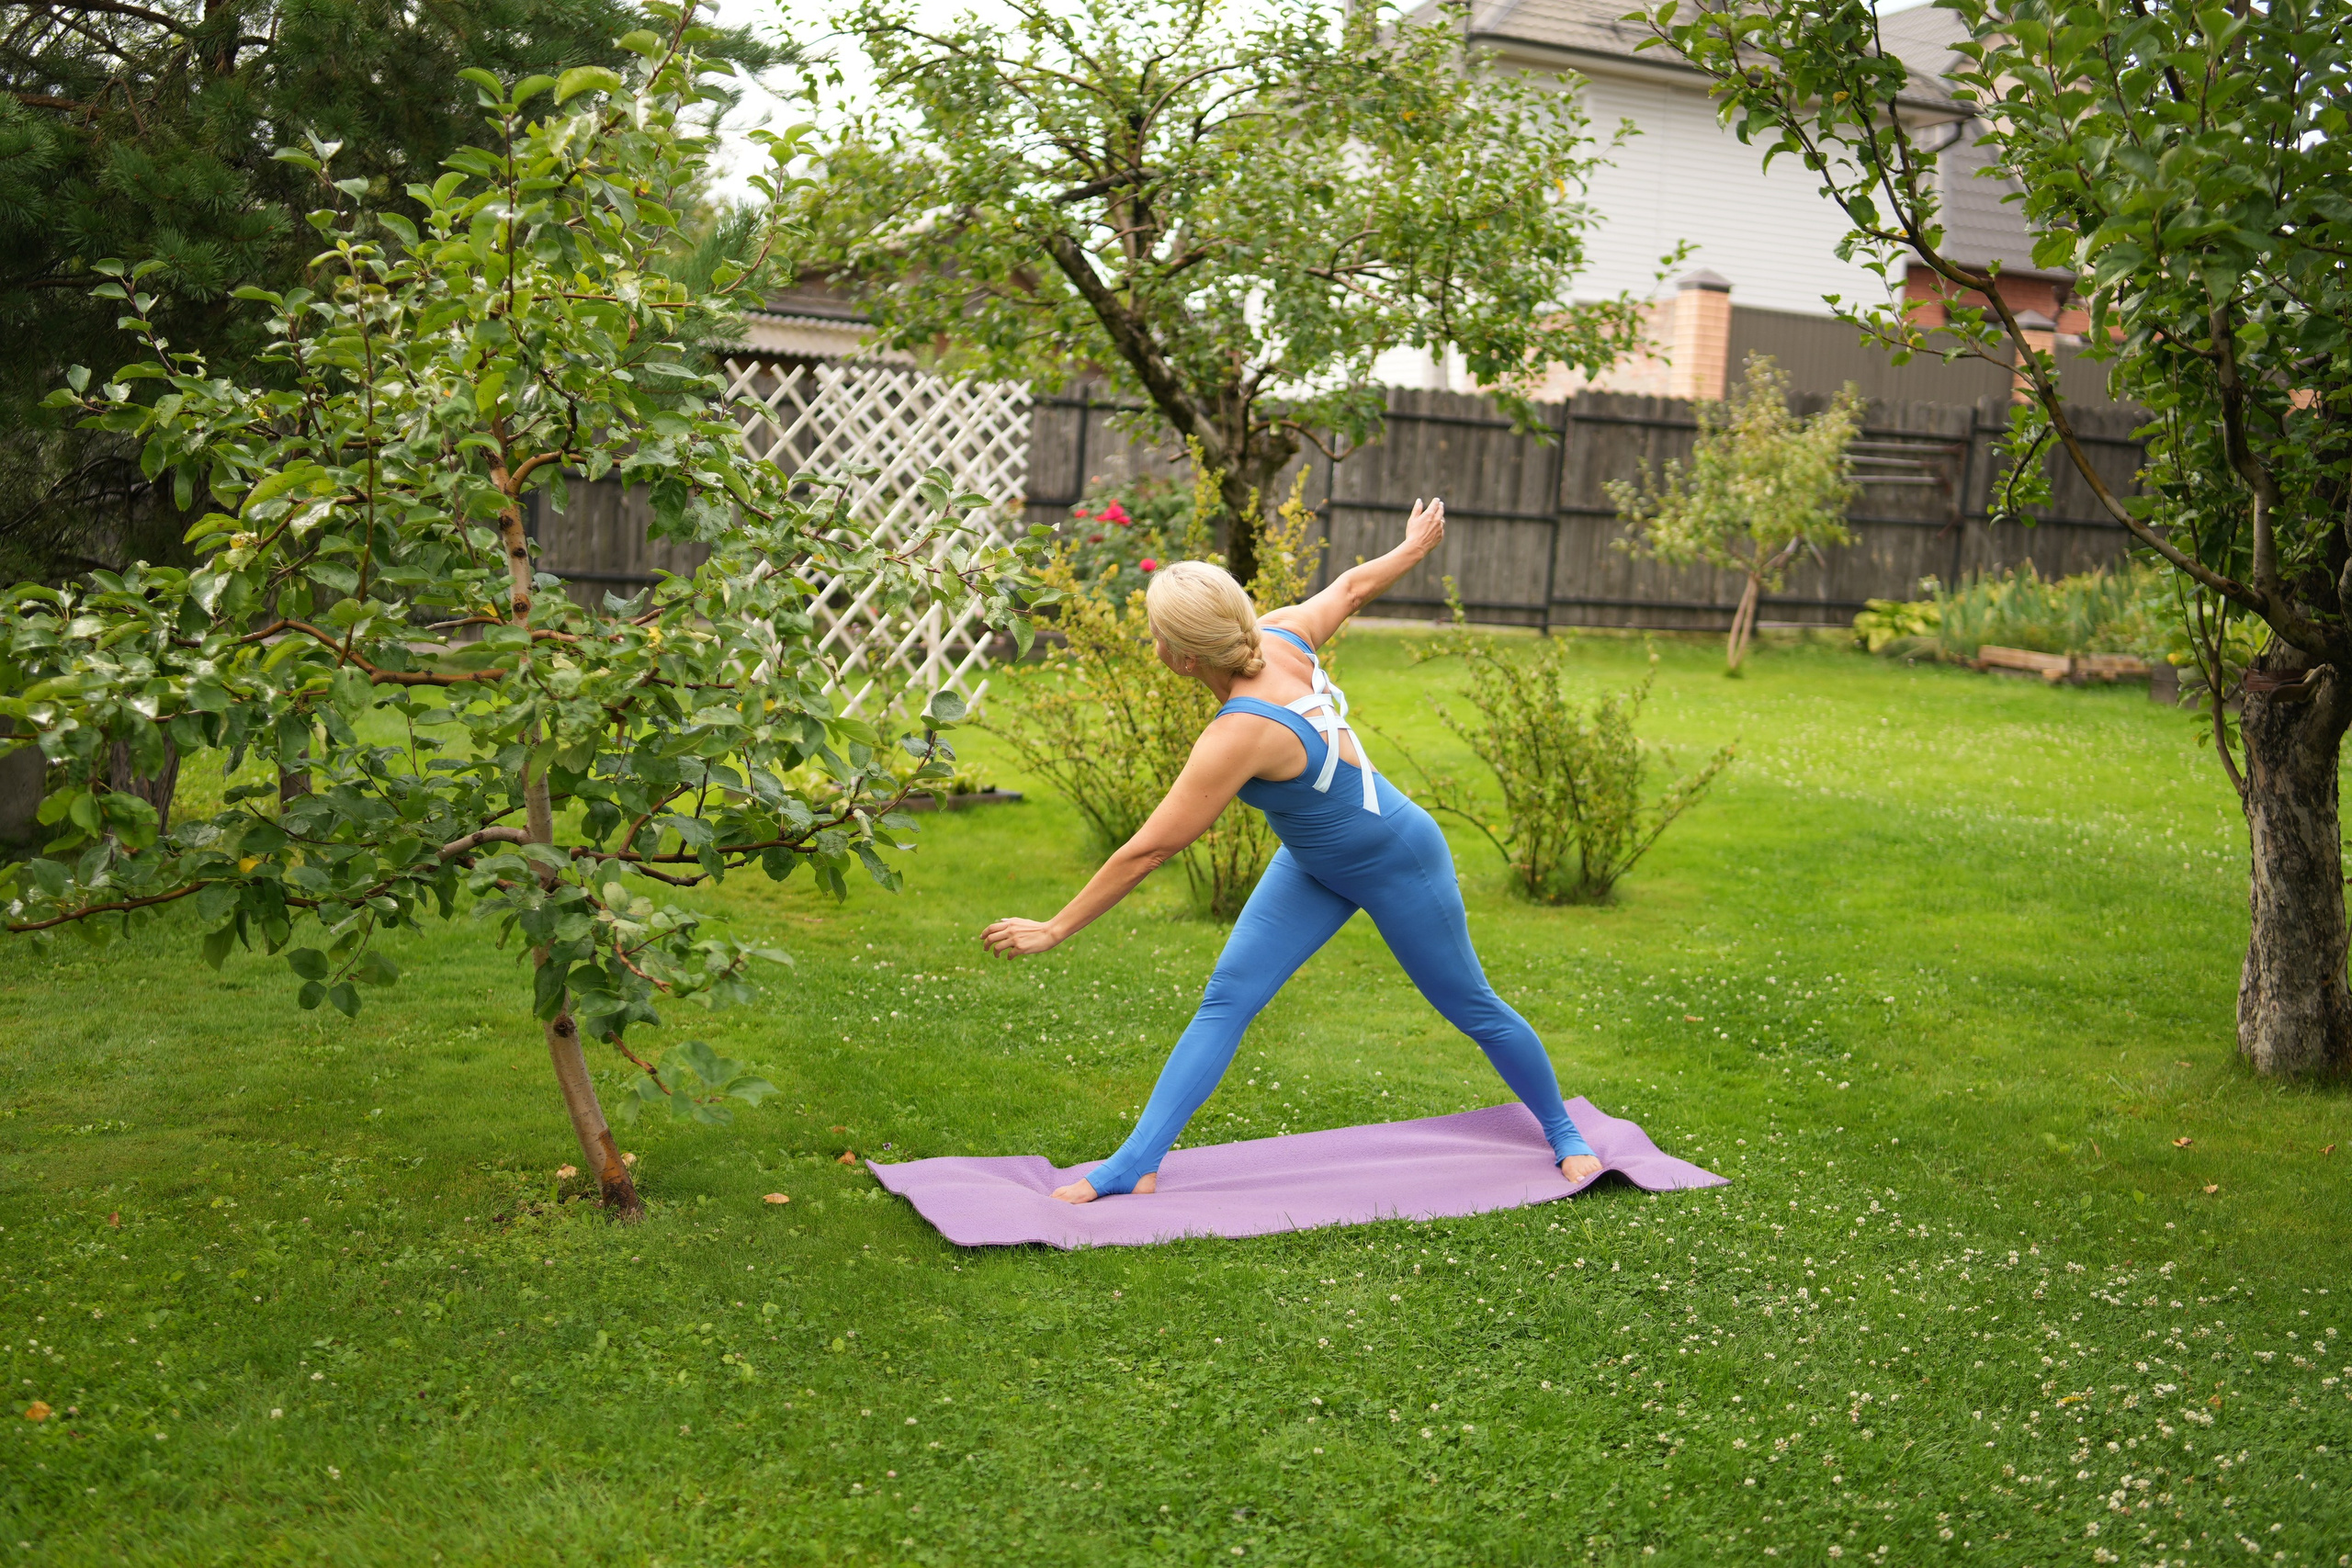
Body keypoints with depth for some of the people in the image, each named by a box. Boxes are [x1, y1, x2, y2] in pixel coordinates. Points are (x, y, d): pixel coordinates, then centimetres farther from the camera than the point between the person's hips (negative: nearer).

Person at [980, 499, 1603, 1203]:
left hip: (1398, 867, -8)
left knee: (1471, 1008, 13)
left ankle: (1564, 1136, 37)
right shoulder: (1281, 637, -17)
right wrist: (1415, 544, 23)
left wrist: (1056, 928, -25)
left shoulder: (1240, 735, -38)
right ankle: (1136, 1164, -7)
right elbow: (1354, 585, 1)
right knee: (1226, 998, -4)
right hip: (1314, 866, 8)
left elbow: (1148, 850, -32)